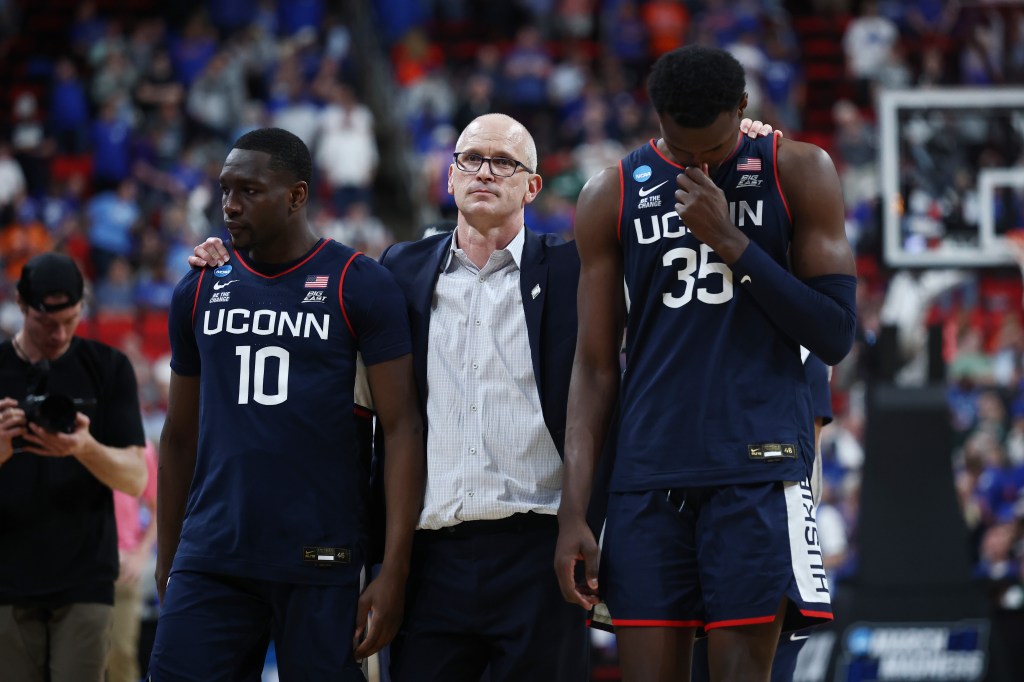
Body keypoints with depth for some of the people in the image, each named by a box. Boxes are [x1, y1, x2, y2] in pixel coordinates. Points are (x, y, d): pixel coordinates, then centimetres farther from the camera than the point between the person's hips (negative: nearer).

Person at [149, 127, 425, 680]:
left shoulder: (360, 287, -2)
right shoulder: (200, 292, 11)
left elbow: (400, 428, -6)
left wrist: (393, 573, -13)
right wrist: (166, 563, 12)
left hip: (321, 565, -3)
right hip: (211, 562, 3)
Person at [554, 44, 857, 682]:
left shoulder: (799, 174, 4)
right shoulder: (613, 196, 8)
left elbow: (835, 336, -1)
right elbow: (596, 367, 9)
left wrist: (729, 240, -10)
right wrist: (573, 511, 2)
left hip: (757, 470, -2)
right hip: (648, 476, 2)